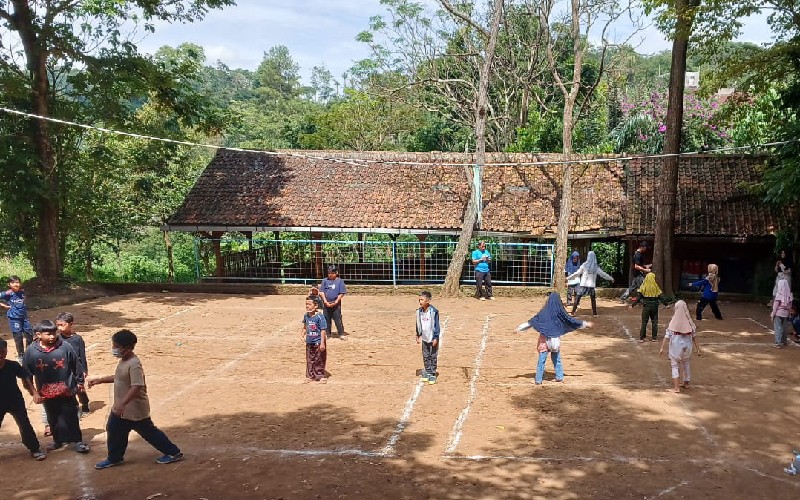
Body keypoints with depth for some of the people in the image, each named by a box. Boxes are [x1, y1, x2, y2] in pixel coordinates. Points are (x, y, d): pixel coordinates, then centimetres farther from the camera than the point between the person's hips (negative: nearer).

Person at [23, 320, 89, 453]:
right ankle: (58, 440, 36)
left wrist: (80, 382, 7)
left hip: (66, 391, -2)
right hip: (46, 393, 2)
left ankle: (78, 441, 17)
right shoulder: (31, 350, -9)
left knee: (71, 417, 6)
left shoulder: (65, 347, -12)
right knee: (53, 418, 18)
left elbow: (76, 366, 0)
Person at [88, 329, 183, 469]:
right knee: (114, 430, 18)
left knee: (148, 432, 2)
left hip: (135, 408, -9)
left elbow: (136, 387, -35)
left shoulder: (134, 364, -27)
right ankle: (114, 458, 36)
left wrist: (122, 403, -39)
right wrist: (99, 380, 18)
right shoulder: (123, 361, 5)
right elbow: (118, 378, 22)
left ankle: (173, 452, 14)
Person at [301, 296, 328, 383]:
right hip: (309, 342, 6)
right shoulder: (306, 316, 2)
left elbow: (323, 330, -16)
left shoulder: (319, 317, -17)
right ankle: (310, 376, 23)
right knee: (309, 360, 12)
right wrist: (303, 335, 6)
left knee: (319, 360, 4)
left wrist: (322, 343, -19)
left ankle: (320, 376, 15)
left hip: (318, 342, -6)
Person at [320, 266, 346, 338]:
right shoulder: (325, 280, 6)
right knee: (326, 319, 9)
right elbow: (322, 291, 4)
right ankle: (327, 333, 21)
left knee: (338, 319, -4)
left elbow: (341, 293, -3)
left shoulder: (340, 281, -1)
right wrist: (325, 301, -8)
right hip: (326, 304, 3)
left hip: (335, 304, -3)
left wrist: (336, 302, -12)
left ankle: (341, 334, 2)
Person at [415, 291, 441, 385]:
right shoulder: (419, 311, -2)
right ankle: (427, 373, 26)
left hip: (432, 338, -5)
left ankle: (433, 374, 14)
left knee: (433, 356, 5)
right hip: (424, 338, 5)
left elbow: (436, 325, -14)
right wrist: (418, 336, 13)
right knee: (425, 356, 14)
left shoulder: (434, 311, -18)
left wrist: (436, 338, -14)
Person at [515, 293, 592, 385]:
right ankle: (560, 377, 24)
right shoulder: (560, 312, -8)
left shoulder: (543, 313, -11)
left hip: (545, 340, -2)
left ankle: (538, 379, 8)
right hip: (556, 340, 2)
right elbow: (572, 321, 1)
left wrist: (519, 328, -1)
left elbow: (532, 321, -8)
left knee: (541, 360, 5)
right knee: (557, 359, 19)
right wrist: (586, 324, 13)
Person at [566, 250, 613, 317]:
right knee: (593, 299, 17)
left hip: (583, 285, -2)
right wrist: (611, 278, 23)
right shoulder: (596, 267, -1)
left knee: (577, 298, 2)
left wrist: (568, 278, 6)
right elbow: (603, 274, 8)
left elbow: (577, 273, -2)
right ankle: (594, 313, 17)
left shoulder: (584, 265, -5)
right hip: (591, 285, 2)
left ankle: (573, 312, -2)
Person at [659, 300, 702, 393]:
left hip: (676, 346, -3)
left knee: (675, 366, 8)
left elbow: (667, 336, -14)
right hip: (687, 346, 3)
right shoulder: (689, 322, -6)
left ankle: (676, 387, 2)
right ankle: (686, 383, 36)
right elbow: (694, 336, 0)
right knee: (686, 364, 24)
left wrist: (662, 348, -10)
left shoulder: (673, 322, -14)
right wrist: (698, 349, 8)